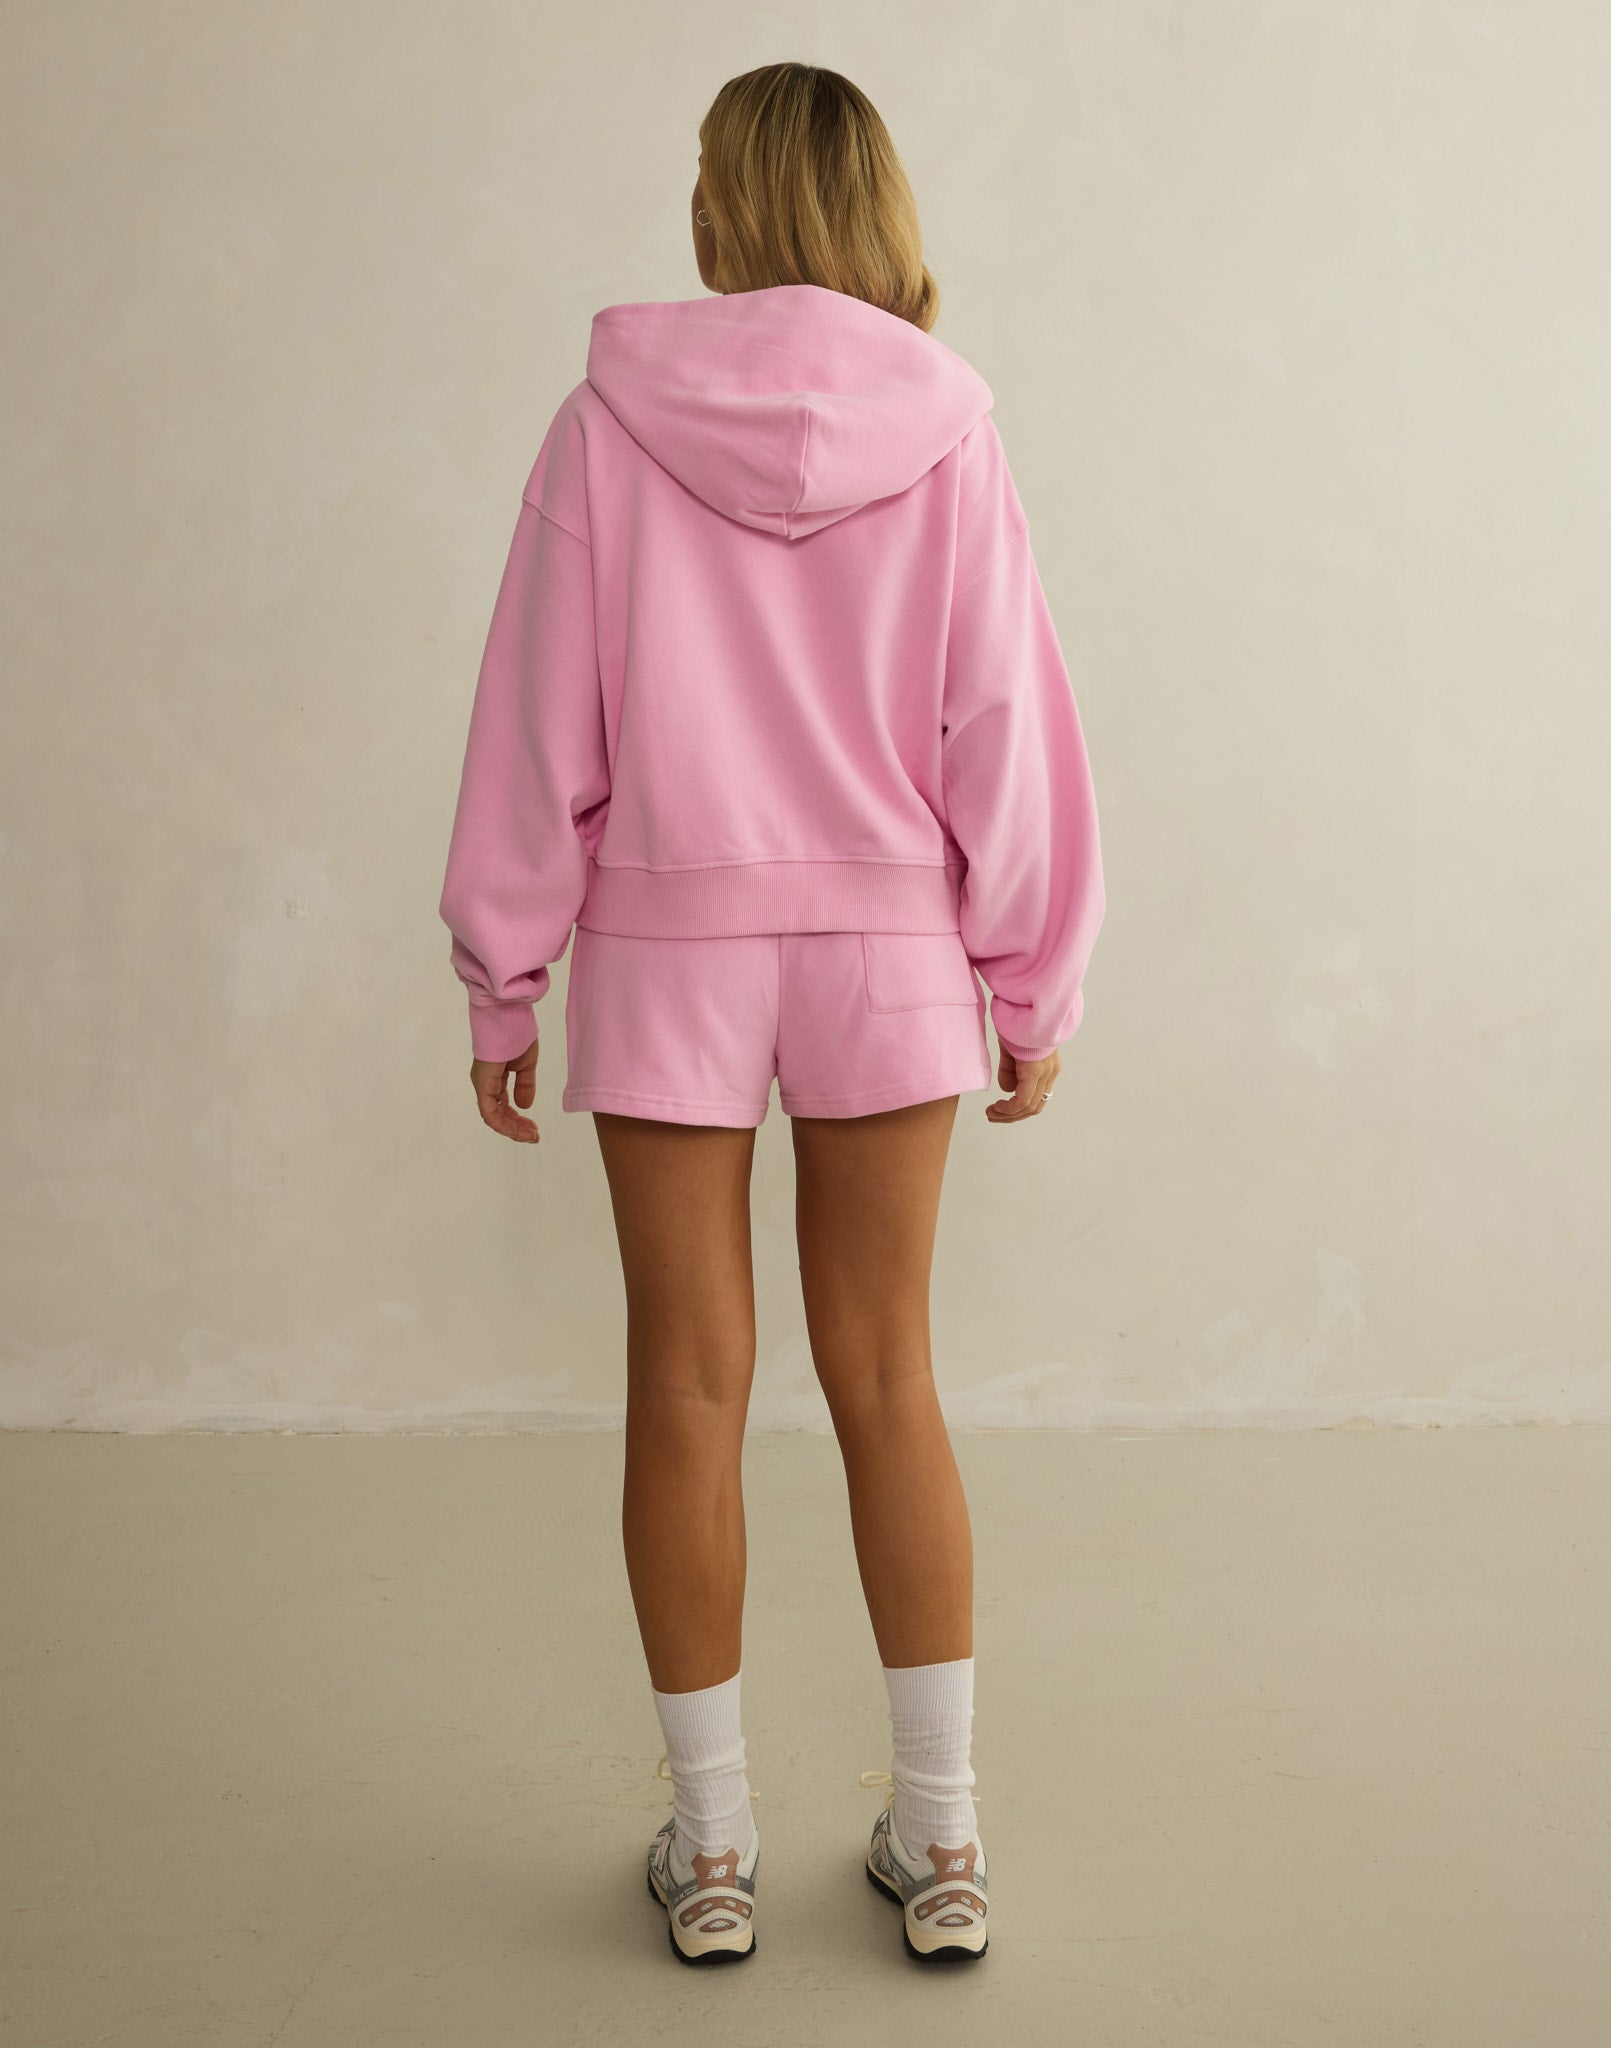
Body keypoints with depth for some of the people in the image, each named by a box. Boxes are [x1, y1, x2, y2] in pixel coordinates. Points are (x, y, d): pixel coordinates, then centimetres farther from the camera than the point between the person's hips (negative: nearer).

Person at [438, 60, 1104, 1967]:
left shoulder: (611, 417, -3)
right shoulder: (941, 426, -1)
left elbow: (539, 722, -3)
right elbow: (1002, 721, -2)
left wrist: (500, 982, 5)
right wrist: (1032, 984, 6)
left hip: (668, 944, -1)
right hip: (887, 946, 1)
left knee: (688, 1385, 9)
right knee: (884, 1379, 11)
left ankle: (710, 1845, 21)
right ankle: (940, 1841, 22)